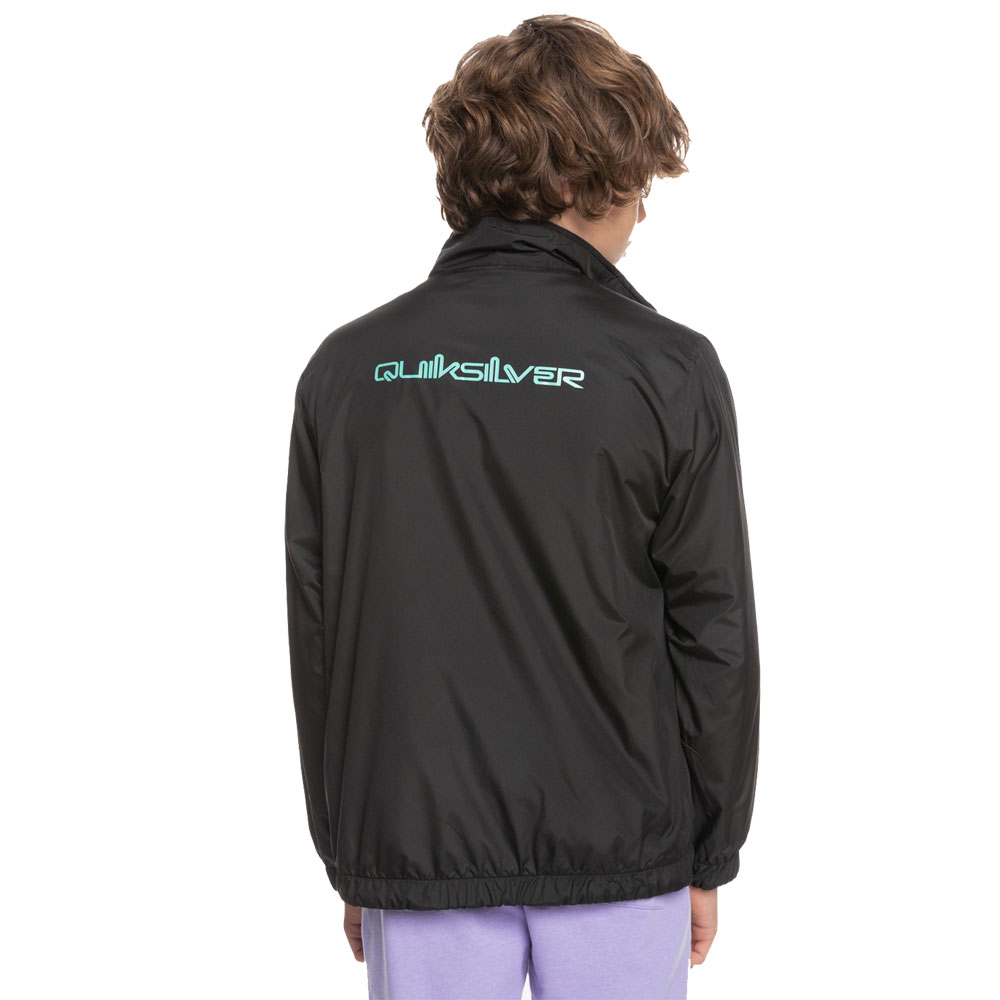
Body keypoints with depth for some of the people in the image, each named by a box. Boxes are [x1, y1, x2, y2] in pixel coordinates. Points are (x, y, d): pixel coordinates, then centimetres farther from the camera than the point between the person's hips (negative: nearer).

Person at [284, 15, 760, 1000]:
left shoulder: (346, 369, 0)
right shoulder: (668, 370, -8)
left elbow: (315, 637, 3)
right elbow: (714, 633, -5)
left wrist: (347, 859, 13)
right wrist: (709, 858, 6)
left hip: (415, 848, 2)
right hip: (617, 852, -2)